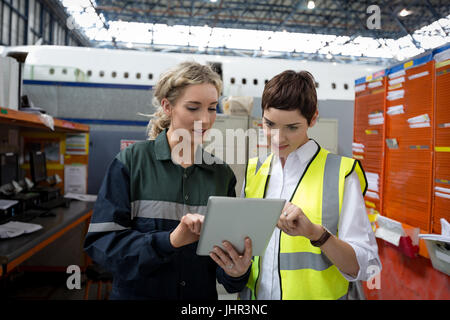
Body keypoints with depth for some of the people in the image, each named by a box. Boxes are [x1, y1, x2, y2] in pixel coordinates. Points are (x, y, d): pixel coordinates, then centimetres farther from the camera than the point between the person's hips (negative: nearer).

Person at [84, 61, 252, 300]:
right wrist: (170, 240, -28)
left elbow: (229, 247, 0)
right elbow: (100, 241, -16)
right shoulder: (130, 162, -11)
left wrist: (238, 272, -22)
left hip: (202, 294, 3)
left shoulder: (222, 174, -2)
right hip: (136, 292, -2)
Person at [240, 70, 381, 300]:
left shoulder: (340, 173, -12)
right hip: (254, 294, 4)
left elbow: (364, 268, -16)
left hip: (314, 294, -3)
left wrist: (315, 232, -30)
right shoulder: (253, 173, 0)